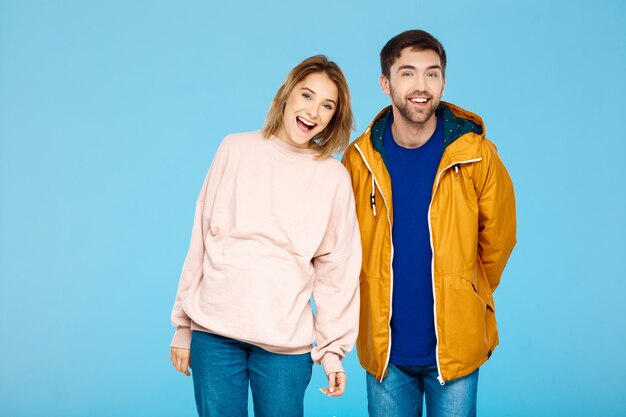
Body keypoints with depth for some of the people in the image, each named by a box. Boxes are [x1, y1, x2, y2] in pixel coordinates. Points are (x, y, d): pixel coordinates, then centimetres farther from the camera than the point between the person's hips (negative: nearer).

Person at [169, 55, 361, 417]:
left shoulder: (334, 178, 2)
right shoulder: (236, 150, 4)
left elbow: (336, 269, 4)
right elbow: (202, 241, 6)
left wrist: (333, 347, 1)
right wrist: (183, 326, 7)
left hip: (286, 339, -1)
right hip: (214, 331, 1)